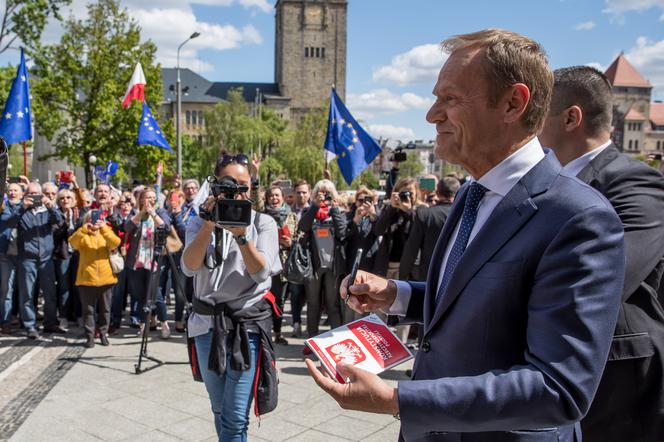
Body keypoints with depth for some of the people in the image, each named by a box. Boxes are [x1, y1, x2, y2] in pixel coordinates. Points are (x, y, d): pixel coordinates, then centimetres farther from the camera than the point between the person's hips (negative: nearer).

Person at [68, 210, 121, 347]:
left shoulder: (106, 233, 10)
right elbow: (72, 242, -15)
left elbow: (116, 243, -12)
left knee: (105, 309, 9)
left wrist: (104, 228, -22)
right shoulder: (83, 235, 7)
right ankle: (90, 336, 10)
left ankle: (104, 334, 22)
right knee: (88, 309, 2)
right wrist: (84, 229, -26)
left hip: (106, 278, 1)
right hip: (87, 279, -1)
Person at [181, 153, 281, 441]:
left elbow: (261, 272, -13)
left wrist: (241, 234, -26)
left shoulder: (263, 223, 0)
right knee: (220, 412, 15)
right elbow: (189, 268, -13)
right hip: (208, 323, 3)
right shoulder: (199, 223, 4)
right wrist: (209, 226, -24)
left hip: (248, 323, -2)